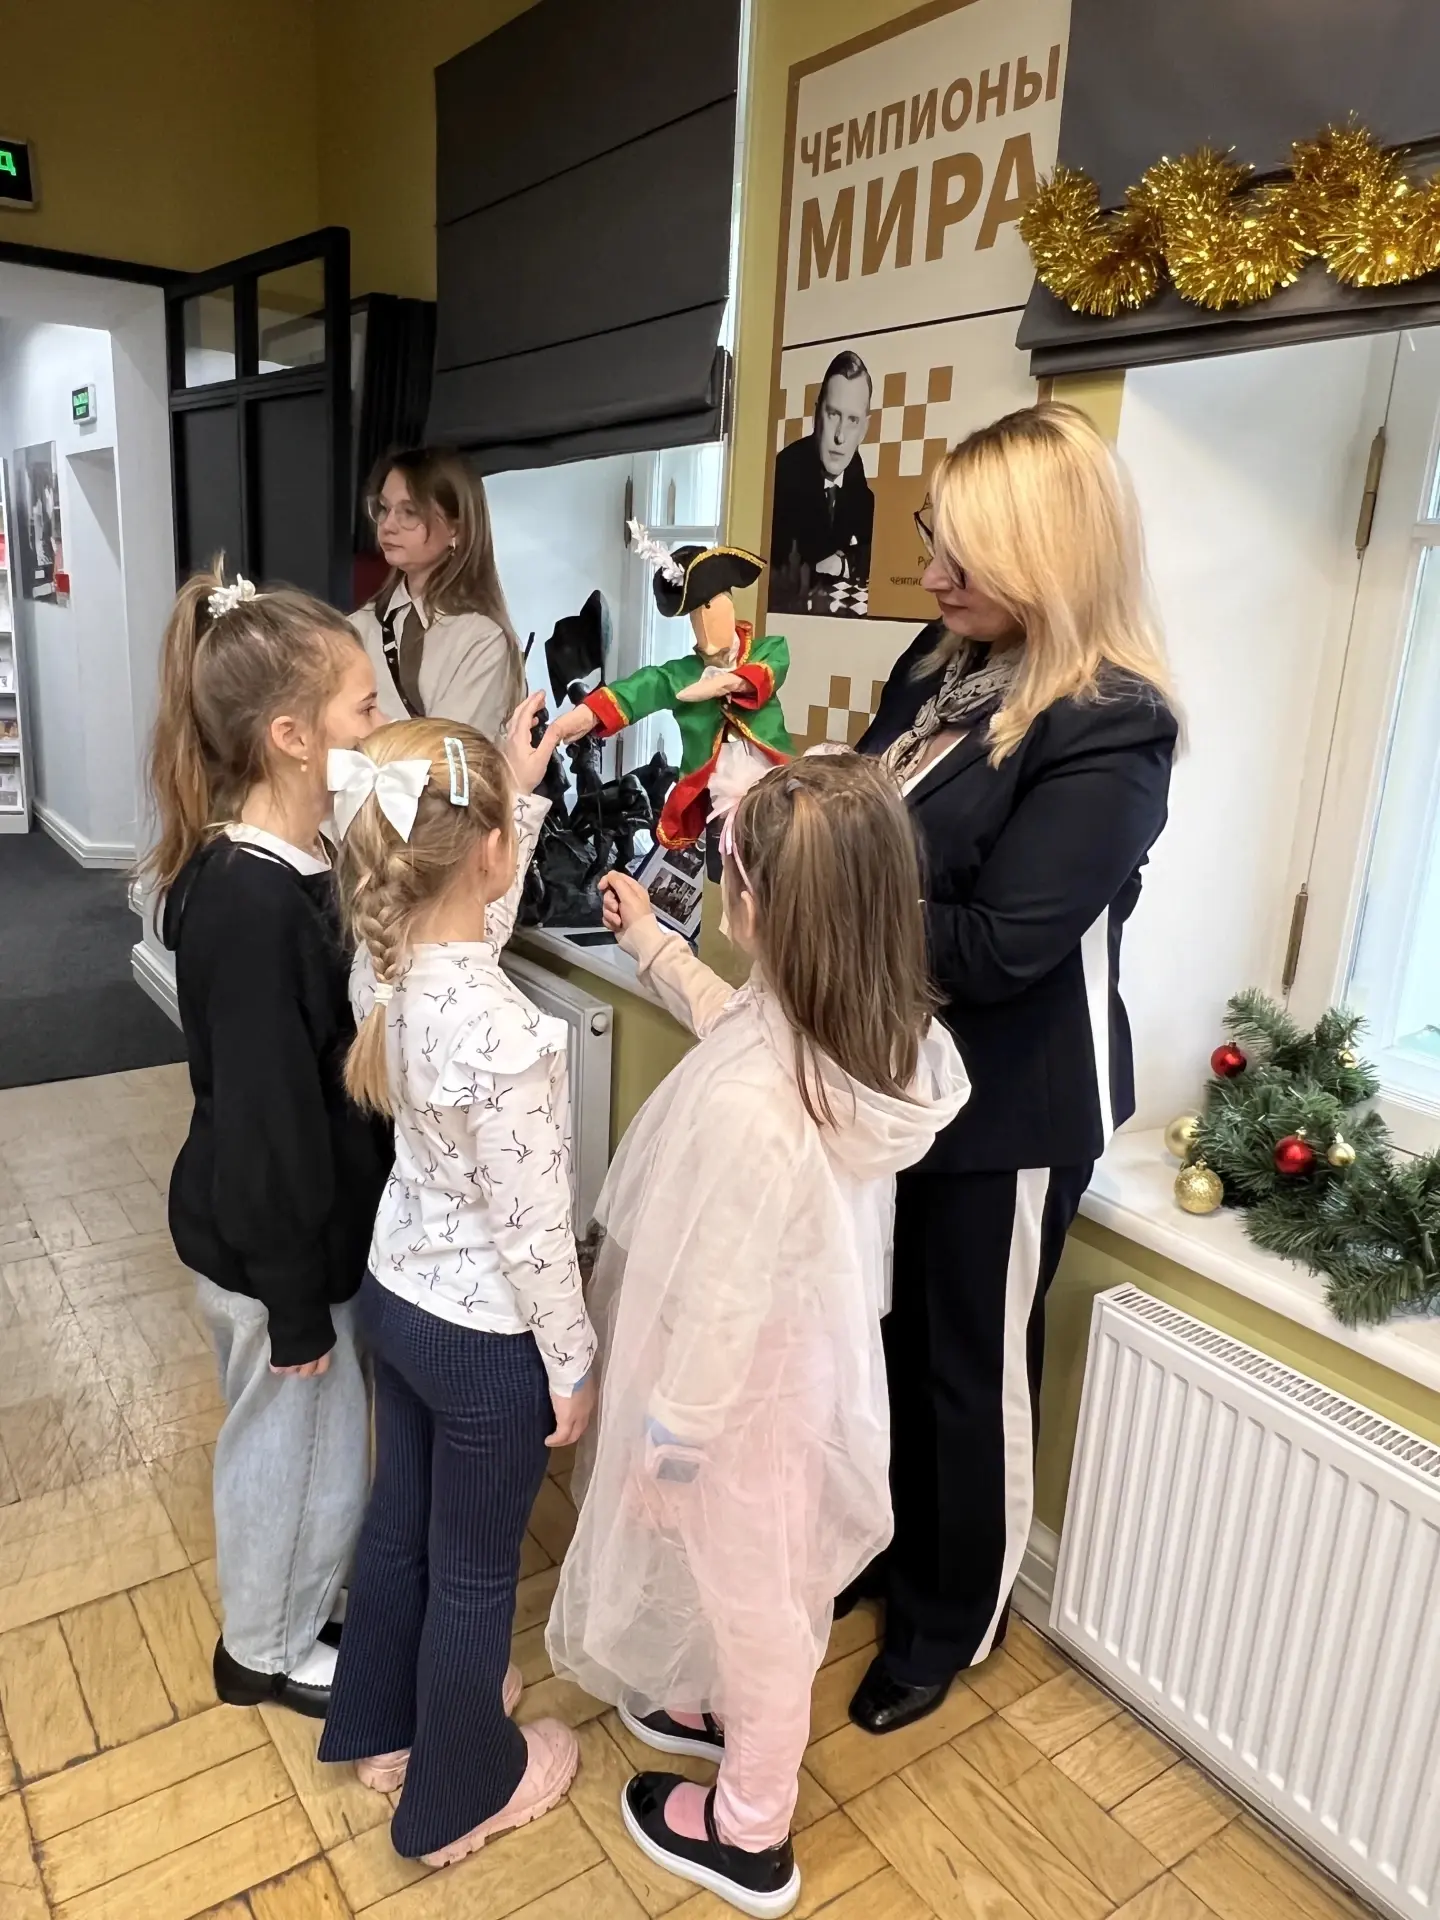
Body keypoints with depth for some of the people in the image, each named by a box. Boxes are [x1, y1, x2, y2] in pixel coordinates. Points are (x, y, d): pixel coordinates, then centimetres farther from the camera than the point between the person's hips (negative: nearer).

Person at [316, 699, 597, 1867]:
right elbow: (532, 1232, -25)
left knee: (401, 1519, 28)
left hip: (395, 1294, 7)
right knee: (475, 1571, 17)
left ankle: (385, 1723, 54)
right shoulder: (505, 1038, -34)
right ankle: (461, 1793, 44)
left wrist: (519, 790, 8)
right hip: (486, 1335, -7)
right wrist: (573, 1363, -9)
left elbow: (472, 925, 13)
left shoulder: (385, 963, -11)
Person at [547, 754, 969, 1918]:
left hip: (753, 1388, -7)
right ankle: (741, 1715, 61)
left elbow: (722, 1306, -28)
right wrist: (651, 941, 18)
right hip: (816, 1355, 8)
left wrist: (666, 1447, -12)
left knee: (749, 1590, 19)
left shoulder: (752, 1107, -40)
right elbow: (737, 1021, 8)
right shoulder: (876, 1030, -14)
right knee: (769, 1580, 32)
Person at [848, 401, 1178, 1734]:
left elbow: (995, 947, -27)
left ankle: (954, 1621, 39)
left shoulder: (1108, 728, -22)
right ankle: (893, 1553, 49)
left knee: (972, 1369, 13)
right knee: (888, 1336, 22)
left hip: (1008, 1105, -7)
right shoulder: (945, 663, 1)